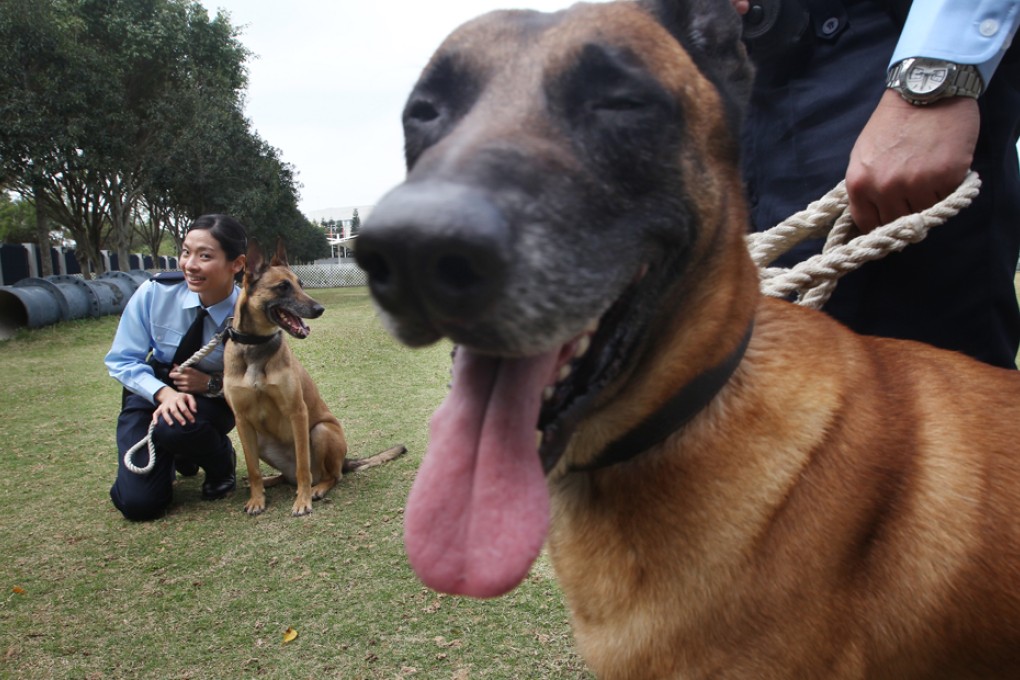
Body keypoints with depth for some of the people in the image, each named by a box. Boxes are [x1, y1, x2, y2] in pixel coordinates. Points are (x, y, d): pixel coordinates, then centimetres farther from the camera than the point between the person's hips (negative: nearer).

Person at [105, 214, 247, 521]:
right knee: (137, 503, -12)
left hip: (212, 401, -1)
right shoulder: (153, 293, -18)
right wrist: (164, 392, -26)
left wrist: (211, 384, -27)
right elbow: (122, 360, -8)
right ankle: (175, 455, 23)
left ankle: (221, 461, -1)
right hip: (153, 393, 2)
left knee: (176, 427, -37)